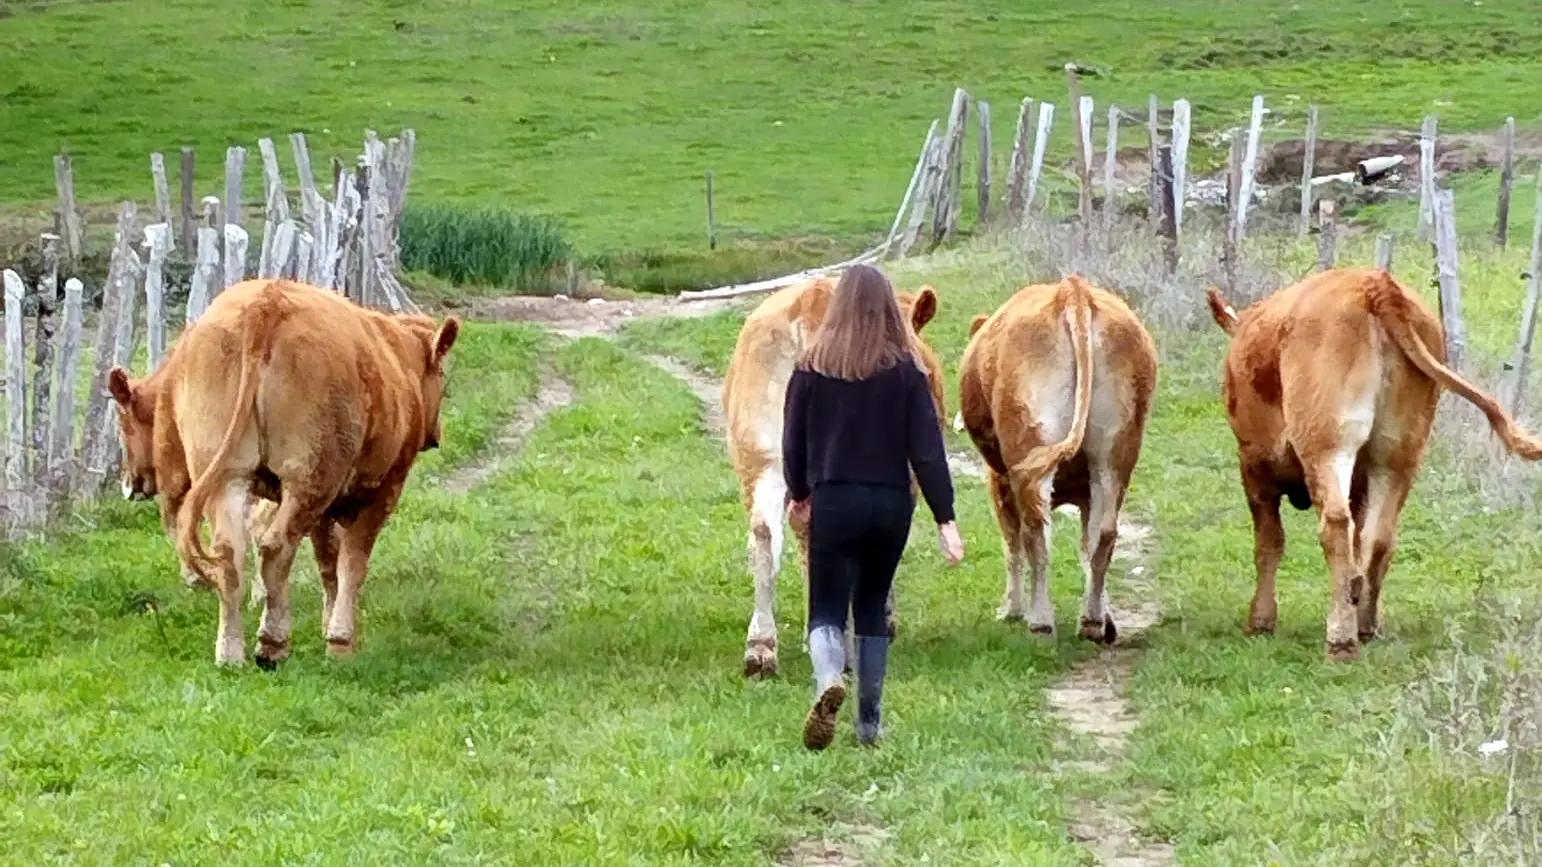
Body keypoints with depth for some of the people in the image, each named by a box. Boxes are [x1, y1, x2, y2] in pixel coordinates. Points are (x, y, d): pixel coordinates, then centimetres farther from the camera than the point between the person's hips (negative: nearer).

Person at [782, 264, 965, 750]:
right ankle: (869, 725, 16)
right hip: (892, 503, 1)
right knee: (872, 609, 15)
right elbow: (927, 448, -6)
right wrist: (945, 518, -3)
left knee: (827, 609, 3)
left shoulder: (813, 367, -4)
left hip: (833, 501, -1)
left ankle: (828, 680, -29)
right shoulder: (906, 370, -4)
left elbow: (793, 441, 3)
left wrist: (798, 493, 22)